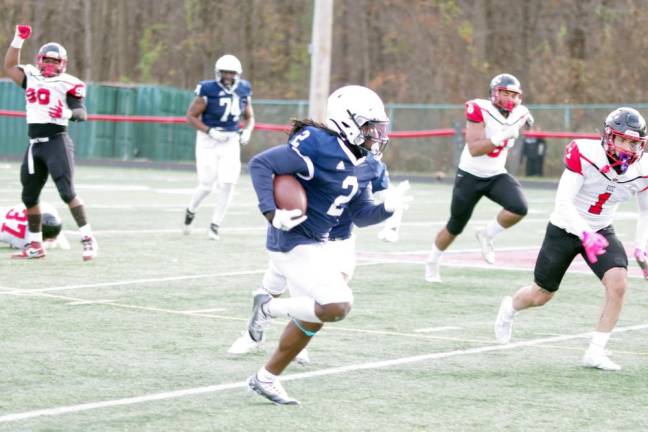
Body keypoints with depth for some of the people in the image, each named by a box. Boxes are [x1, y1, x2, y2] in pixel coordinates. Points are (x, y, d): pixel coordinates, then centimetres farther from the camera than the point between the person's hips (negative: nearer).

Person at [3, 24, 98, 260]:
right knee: (29, 197, 12)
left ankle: (88, 240, -11)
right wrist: (18, 39, 9)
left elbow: (82, 114, -9)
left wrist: (68, 113, -30)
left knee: (67, 192, -15)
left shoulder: (68, 84, -5)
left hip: (57, 142, -7)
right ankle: (35, 245, 24)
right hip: (34, 144, 7)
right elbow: (9, 66, 17)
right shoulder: (31, 78, 12)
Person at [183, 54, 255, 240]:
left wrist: (247, 131, -5)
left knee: (227, 184, -7)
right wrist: (210, 131, -19)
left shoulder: (243, 91, 1)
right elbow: (191, 116, -8)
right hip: (208, 141, -4)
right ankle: (190, 212, 27)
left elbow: (249, 117, 16)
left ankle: (215, 226, 6)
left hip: (231, 142, 4)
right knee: (207, 185, -4)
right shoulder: (208, 91, -14)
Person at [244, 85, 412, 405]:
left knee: (312, 316, 18)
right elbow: (260, 164, -21)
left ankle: (267, 378, 30)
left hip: (313, 243, 10)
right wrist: (272, 214, -27)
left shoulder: (356, 162, 9)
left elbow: (361, 215, 13)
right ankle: (269, 307, 1)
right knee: (336, 307, -19)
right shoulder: (318, 146, -20)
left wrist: (387, 208, -7)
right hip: (294, 242, -10)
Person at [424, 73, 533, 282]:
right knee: (455, 228, 9)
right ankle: (432, 263, 35)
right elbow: (474, 149, -30)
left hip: (496, 176, 4)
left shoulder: (519, 115, -4)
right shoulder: (480, 110, -21)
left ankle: (487, 235, 1)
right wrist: (501, 137, -37)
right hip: (470, 176, -4)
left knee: (519, 208, -25)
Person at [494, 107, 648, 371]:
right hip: (565, 230, -3)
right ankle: (510, 308, 49)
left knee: (618, 282, -23)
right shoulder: (585, 155, -28)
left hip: (601, 231, 3)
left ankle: (596, 352, -11)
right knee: (541, 295, 12)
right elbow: (563, 203, -31)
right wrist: (586, 235, -45)